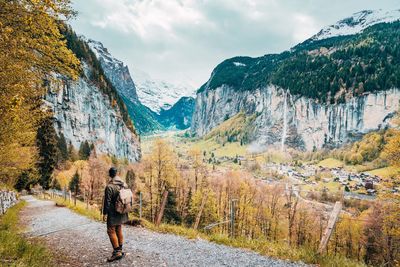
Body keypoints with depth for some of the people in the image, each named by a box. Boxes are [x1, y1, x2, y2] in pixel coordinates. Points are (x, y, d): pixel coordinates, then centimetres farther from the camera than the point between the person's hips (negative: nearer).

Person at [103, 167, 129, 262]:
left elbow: (107, 201, -16)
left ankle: (117, 252, -2)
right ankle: (119, 250, 23)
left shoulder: (109, 186, -17)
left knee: (111, 231, 0)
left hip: (113, 213, -7)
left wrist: (105, 213, -10)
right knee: (119, 230, 16)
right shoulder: (124, 184, 3)